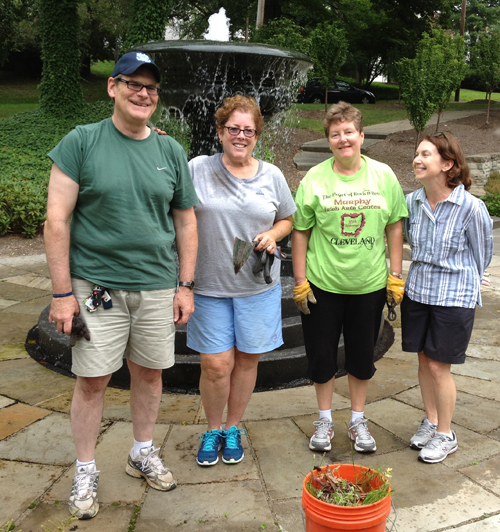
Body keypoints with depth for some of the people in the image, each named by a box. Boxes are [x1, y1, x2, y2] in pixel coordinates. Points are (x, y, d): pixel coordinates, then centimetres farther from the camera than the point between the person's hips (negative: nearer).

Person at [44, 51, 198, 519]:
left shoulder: (170, 151, 6)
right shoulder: (81, 142, -5)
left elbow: (185, 220, 11)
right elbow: (57, 220, -7)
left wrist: (186, 285, 6)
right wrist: (62, 292, -10)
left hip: (157, 286, 3)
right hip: (95, 284, -3)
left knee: (149, 371, 14)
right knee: (92, 380, 3)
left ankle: (143, 453, 35)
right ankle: (85, 472, 23)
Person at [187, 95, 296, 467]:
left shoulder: (271, 175, 6)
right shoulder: (198, 169, -2)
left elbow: (287, 218, 17)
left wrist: (273, 235, -5)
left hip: (258, 285, 2)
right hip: (209, 284, -2)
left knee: (248, 359, 10)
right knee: (216, 364, -1)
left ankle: (233, 428, 31)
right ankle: (213, 429, 25)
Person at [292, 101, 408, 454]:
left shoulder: (383, 176, -1)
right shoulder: (314, 179, -5)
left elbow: (395, 227, 5)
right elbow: (300, 232, -2)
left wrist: (396, 275, 1)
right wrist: (300, 281, -4)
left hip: (369, 285, 1)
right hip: (323, 284, -1)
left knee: (362, 357, 13)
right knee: (321, 355, 10)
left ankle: (358, 420, 32)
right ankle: (325, 420, 30)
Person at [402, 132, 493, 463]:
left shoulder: (471, 207, -18)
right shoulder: (412, 202, -3)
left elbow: (482, 253, -2)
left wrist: (465, 284, 11)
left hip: (454, 298, -5)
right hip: (417, 291, 5)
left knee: (439, 366, 3)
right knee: (424, 361, 14)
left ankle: (446, 435, 22)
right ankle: (431, 421, 35)